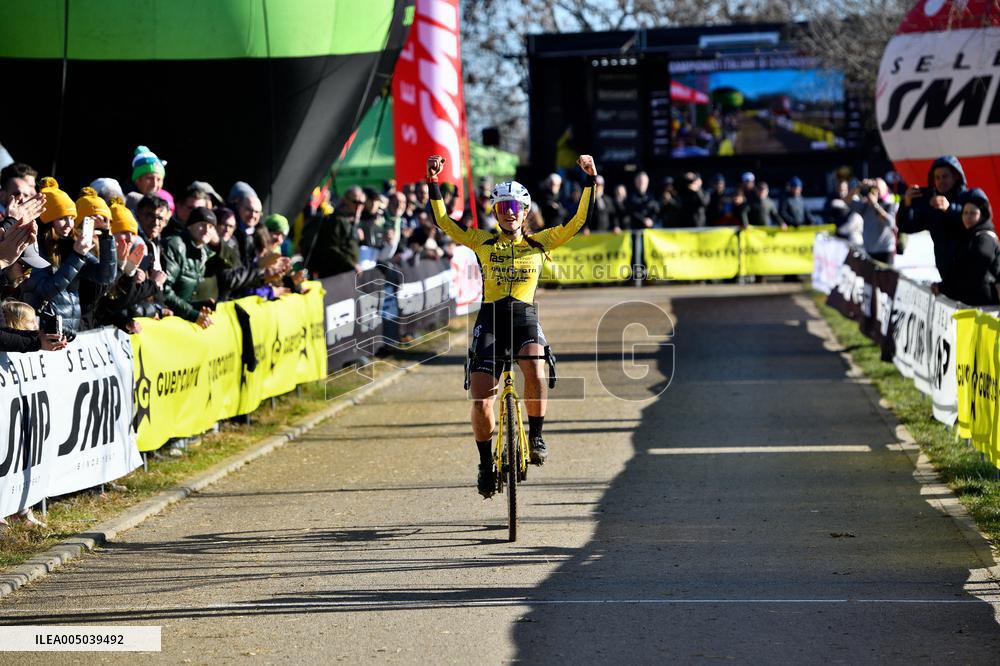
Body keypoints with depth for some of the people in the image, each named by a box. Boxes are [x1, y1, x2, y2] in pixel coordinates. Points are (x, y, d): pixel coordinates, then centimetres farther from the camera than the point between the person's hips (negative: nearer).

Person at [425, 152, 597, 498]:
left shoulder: (539, 242, 11)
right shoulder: (483, 242, 12)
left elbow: (579, 220, 7)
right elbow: (443, 222, 8)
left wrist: (590, 178, 0)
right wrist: (433, 183, 0)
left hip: (525, 317, -1)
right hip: (490, 317, 1)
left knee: (534, 369, -32)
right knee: (481, 398, -9)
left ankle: (536, 436, -10)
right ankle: (486, 465, 11)